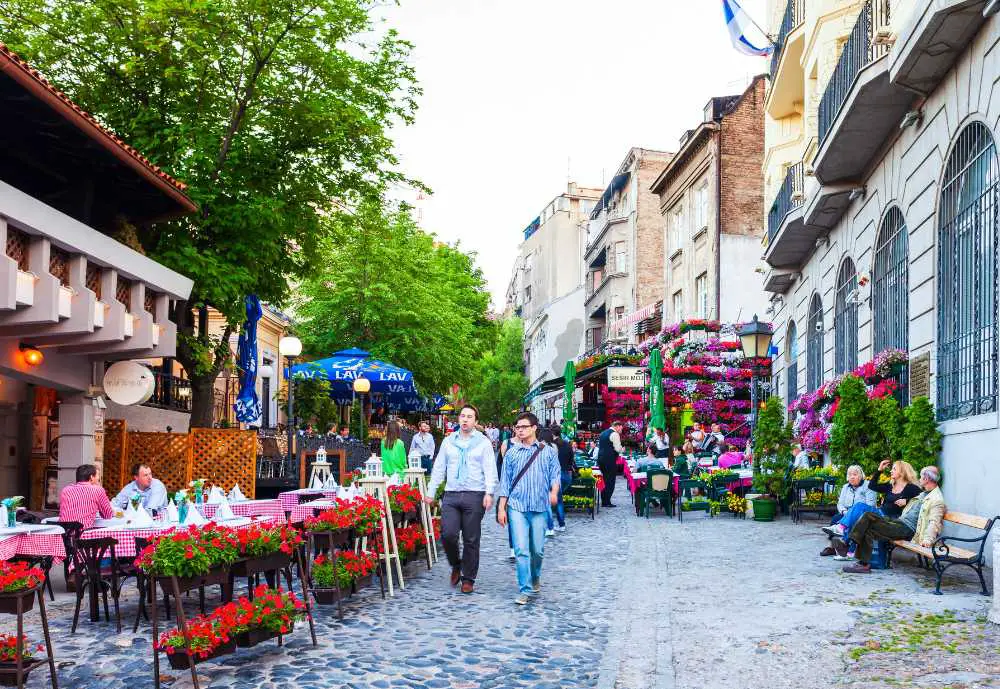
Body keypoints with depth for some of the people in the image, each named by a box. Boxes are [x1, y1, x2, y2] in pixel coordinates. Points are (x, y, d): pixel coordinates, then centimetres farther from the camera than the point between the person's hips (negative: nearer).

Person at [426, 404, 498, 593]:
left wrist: (489, 493, -15)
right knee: (448, 534, -10)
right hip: (451, 495, 2)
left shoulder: (483, 442, 3)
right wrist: (431, 492, 11)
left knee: (471, 540, 2)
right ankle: (456, 565, 18)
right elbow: (438, 468, 15)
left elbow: (490, 470, -3)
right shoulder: (448, 441, 12)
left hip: (474, 496, -2)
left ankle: (468, 578, 16)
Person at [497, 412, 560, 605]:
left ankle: (535, 578, 35)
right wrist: (501, 508, 6)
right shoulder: (512, 453, 9)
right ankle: (525, 590, -3)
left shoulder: (548, 451, 6)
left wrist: (554, 491, -19)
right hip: (517, 506, 0)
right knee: (521, 550, -7)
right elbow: (505, 481, 10)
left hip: (540, 507, 0)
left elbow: (555, 474, 2)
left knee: (538, 549, 8)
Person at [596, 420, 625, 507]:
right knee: (610, 481, -3)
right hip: (610, 460, -8)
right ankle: (607, 502, -4)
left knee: (605, 480, 15)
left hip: (601, 458, 8)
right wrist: (622, 449, 5)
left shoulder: (603, 433, 17)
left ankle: (603, 501, 17)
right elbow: (618, 449, -16)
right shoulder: (614, 434, -10)